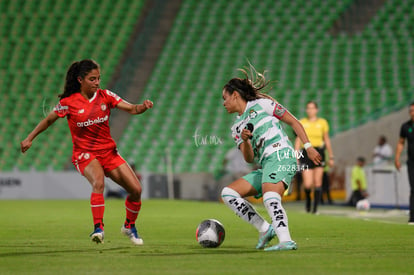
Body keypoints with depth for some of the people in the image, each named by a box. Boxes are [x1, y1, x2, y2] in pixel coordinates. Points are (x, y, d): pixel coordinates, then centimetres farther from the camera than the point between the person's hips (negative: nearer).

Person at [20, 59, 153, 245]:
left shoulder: (105, 96, -1)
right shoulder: (69, 102, -8)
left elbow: (131, 109, -4)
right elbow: (48, 120, 5)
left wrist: (143, 107, -26)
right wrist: (29, 139, 4)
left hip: (108, 151, 4)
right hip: (84, 153, -4)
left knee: (136, 189, -2)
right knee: (98, 182, -36)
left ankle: (129, 226, 22)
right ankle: (98, 228, -33)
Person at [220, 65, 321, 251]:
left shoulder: (261, 104, 7)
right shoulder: (237, 128, 23)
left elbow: (293, 122, 5)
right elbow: (249, 159, 13)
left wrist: (308, 146, -6)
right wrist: (245, 141, -7)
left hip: (280, 155, -8)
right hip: (265, 166, 8)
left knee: (270, 198, -32)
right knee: (228, 193, -1)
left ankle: (286, 241, -46)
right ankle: (265, 229, -9)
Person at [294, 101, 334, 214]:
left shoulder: (322, 123, 5)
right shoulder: (302, 123, 5)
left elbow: (327, 140, 11)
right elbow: (298, 140, 6)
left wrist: (331, 157, 12)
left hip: (319, 153, 0)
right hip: (306, 153, 0)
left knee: (317, 182, -6)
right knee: (307, 184, -8)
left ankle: (315, 208, 2)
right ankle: (308, 199, 24)